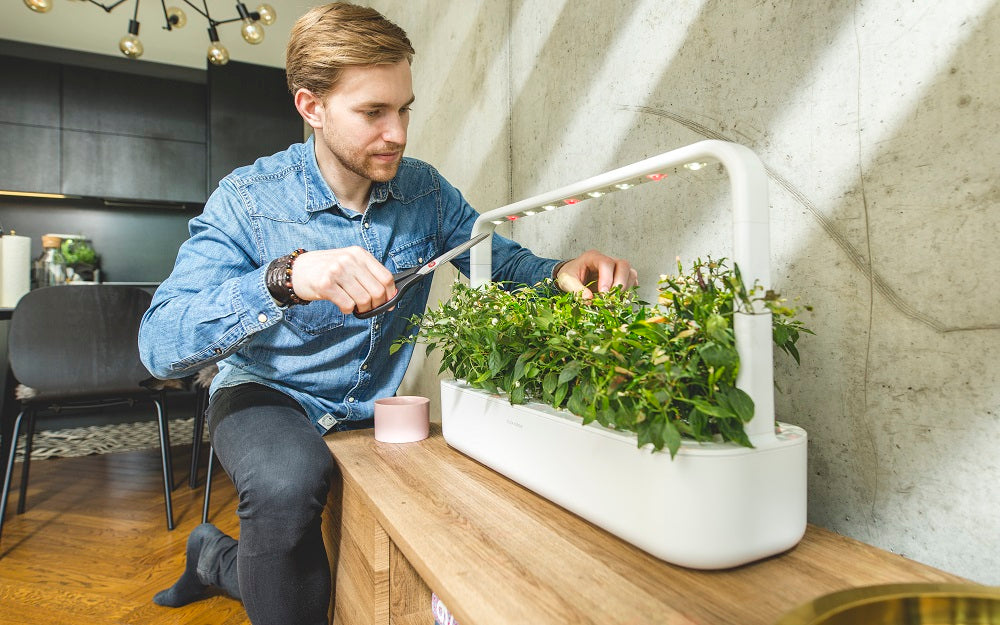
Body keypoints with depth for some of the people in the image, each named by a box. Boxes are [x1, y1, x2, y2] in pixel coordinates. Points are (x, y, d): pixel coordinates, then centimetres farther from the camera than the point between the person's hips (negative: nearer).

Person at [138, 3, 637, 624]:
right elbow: (160, 346, -25)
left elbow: (502, 261, 0)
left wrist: (563, 273, -23)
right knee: (291, 480, -36)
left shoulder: (425, 190, -6)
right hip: (267, 398, -4)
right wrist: (287, 277, -43)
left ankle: (220, 559, 19)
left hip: (374, 410, 4)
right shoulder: (248, 199, -17)